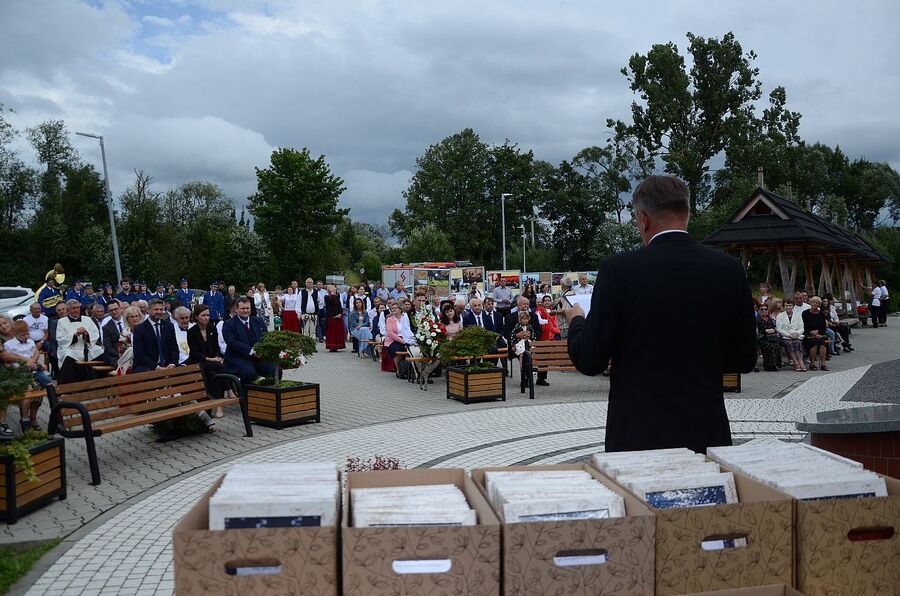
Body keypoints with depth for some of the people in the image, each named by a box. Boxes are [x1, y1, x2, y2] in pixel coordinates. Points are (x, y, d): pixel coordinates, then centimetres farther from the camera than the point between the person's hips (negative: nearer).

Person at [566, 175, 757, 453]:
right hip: (708, 433, 3)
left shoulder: (618, 269, -12)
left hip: (637, 435, -3)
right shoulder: (730, 270, -2)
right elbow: (745, 360, 4)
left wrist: (576, 321, 11)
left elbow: (590, 361, -9)